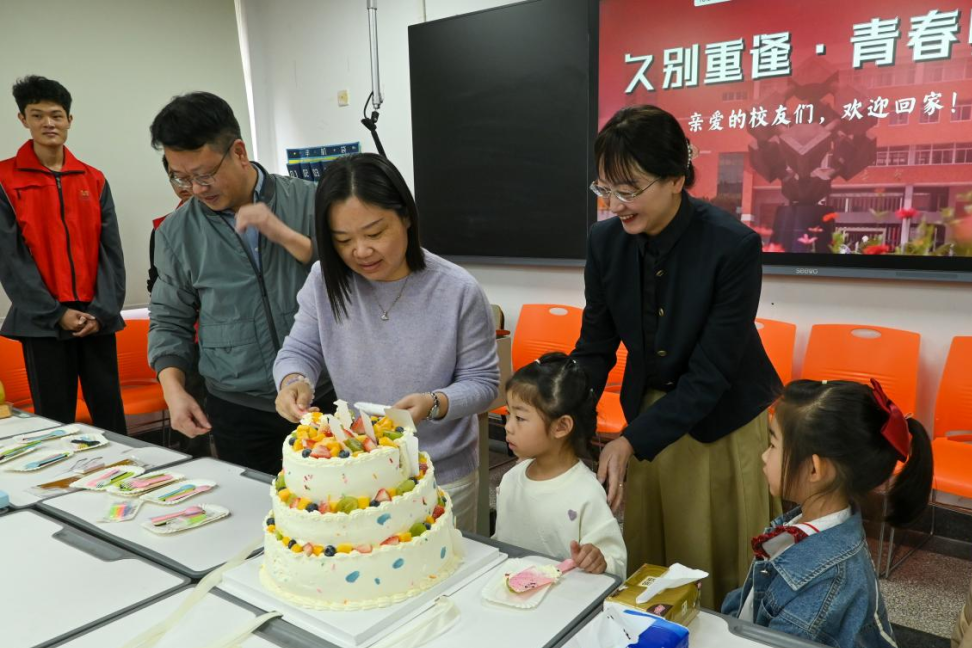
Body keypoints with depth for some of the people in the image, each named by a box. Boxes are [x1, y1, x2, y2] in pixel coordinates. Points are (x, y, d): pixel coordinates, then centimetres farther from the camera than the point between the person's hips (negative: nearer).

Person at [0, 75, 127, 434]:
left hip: (96, 316, 2)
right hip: (42, 321, -2)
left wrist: (103, 310, -6)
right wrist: (55, 313, -11)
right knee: (55, 419, 4)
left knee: (110, 411, 6)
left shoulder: (94, 180, 9)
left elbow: (111, 250, 5)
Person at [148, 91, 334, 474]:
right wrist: (174, 389, -4)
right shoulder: (176, 233, 2)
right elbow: (169, 322, 9)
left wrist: (285, 235, -17)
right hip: (238, 412, 1)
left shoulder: (307, 201, -4)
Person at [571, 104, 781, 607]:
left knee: (723, 571, 12)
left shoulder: (734, 246, -24)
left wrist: (631, 442, -29)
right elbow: (594, 348, -3)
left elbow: (711, 373, -23)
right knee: (647, 565, 17)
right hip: (649, 412, 4)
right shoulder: (605, 240, -10)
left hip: (724, 424, -3)